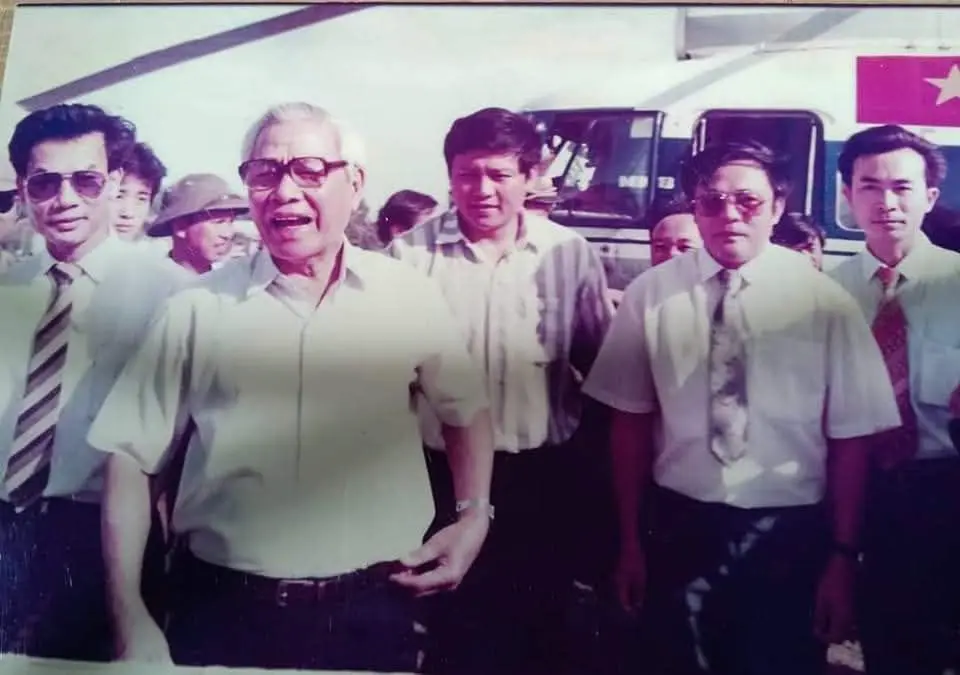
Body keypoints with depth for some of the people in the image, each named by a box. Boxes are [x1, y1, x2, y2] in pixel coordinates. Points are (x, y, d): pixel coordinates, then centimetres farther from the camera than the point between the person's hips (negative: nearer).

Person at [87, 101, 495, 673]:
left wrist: (474, 516, -1)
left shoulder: (411, 297, -2)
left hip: (377, 611, 1)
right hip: (223, 612, 0)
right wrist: (130, 616, -6)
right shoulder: (198, 308, -4)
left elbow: (467, 411, 11)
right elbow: (132, 455, -1)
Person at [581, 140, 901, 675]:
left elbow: (850, 438, -4)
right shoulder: (650, 293, -4)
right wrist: (631, 541, 4)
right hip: (679, 526, 1)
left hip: (788, 532, -1)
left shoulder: (825, 301, -7)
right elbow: (631, 421, 0)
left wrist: (843, 557, -3)